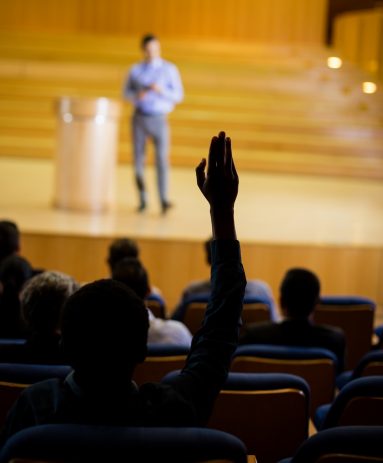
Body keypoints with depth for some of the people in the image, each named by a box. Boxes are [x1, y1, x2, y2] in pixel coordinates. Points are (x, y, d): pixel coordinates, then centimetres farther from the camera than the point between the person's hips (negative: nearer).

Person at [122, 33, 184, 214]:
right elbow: (126, 92, 12)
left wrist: (161, 91, -20)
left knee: (162, 158, -18)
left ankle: (164, 201, -23)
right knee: (138, 160, 1)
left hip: (159, 120, -2)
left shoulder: (170, 69, 0)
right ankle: (143, 200, 14)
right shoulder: (136, 69, 5)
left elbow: (178, 96, -1)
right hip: (139, 118, 2)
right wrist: (137, 95, -12)